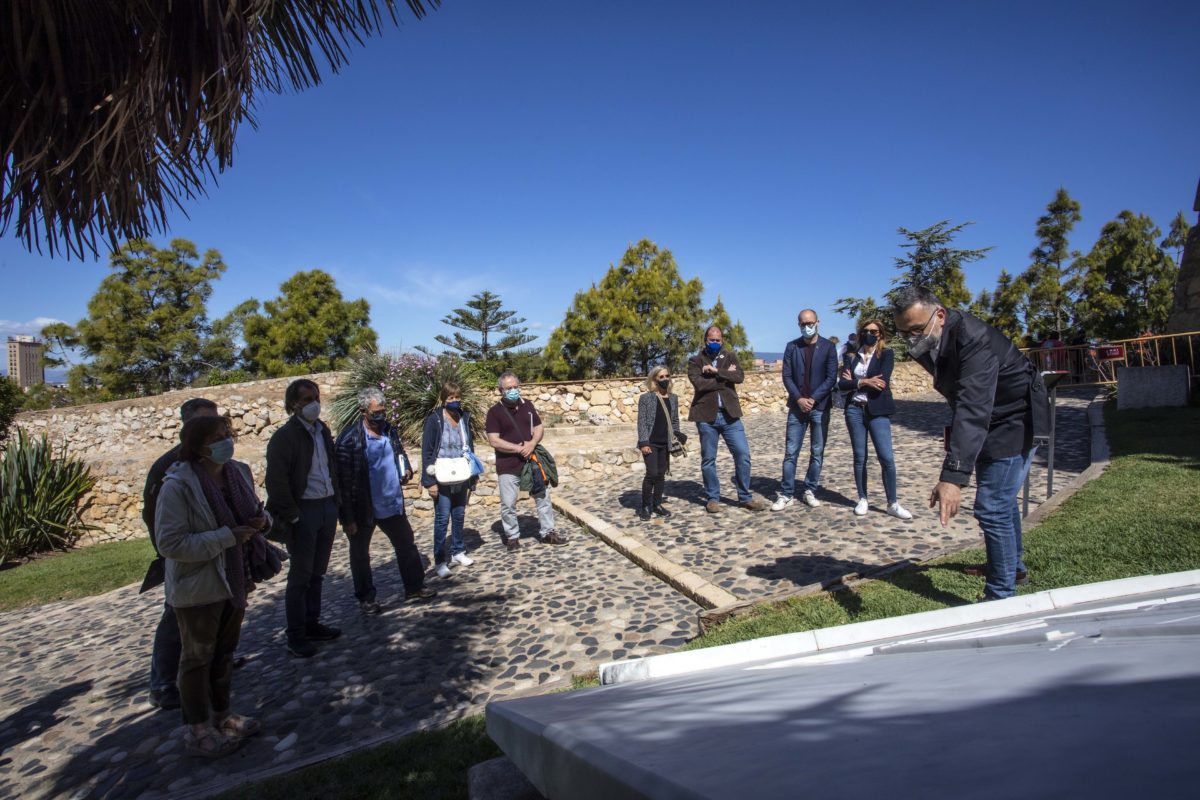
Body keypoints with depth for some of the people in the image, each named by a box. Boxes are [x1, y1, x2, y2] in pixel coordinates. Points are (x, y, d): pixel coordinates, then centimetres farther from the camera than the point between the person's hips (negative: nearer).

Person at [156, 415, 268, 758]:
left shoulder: (238, 472, -2)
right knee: (198, 658, 10)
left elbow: (254, 511, 13)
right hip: (198, 587, -6)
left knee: (225, 652, 21)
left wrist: (262, 519, -11)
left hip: (234, 580, 7)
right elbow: (170, 543, -25)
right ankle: (197, 731, 27)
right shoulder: (177, 485, -22)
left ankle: (221, 715, 39)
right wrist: (228, 536, -28)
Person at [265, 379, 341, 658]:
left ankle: (312, 624, 27)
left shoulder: (323, 431, 10)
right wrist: (291, 516, -15)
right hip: (303, 511, -6)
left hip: (327, 507, 6)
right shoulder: (284, 436, -11)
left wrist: (335, 503, 10)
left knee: (317, 572, 15)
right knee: (300, 575, 2)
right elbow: (276, 482, -15)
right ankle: (296, 637, 13)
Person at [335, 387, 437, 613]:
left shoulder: (389, 430, 0)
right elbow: (343, 481, -17)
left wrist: (406, 469, -5)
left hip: (392, 504, 6)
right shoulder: (349, 440, -19)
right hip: (363, 508, -6)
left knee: (406, 544, 15)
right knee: (360, 554, 12)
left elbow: (400, 453, 18)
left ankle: (414, 587, 32)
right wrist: (347, 518, -16)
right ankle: (365, 598, 29)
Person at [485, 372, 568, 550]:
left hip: (531, 461, 4)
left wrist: (532, 444, -13)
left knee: (543, 497, 9)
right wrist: (518, 448, -18)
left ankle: (547, 532, 21)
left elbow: (539, 428, 8)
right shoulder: (495, 411, -9)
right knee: (508, 504, 3)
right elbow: (494, 441, -14)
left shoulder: (527, 405, 6)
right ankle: (512, 537, 19)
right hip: (508, 466, -4)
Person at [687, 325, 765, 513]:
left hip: (730, 415, 2)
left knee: (743, 455, -1)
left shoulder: (730, 357, 11)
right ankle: (712, 498, 19)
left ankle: (745, 497, 13)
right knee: (708, 459, 5)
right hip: (706, 416, -2)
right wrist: (725, 376, -8)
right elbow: (699, 384, -15)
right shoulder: (695, 361, 3)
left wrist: (716, 372, -13)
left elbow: (740, 377, -6)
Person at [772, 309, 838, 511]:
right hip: (797, 407, 1)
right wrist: (799, 399, -12)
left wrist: (813, 399, -13)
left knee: (817, 453, 5)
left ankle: (810, 491, 17)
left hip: (820, 407, 0)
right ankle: (786, 494, 4)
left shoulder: (828, 347, 1)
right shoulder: (792, 347, 5)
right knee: (790, 452, -1)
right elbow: (787, 376, 1)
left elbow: (831, 378, -5)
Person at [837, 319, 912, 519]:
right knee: (860, 457, 7)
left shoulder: (886, 354, 0)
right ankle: (863, 500, 18)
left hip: (877, 411, -3)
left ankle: (893, 503, 4)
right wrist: (864, 382, -16)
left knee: (886, 457, -7)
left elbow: (882, 382, -14)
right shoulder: (851, 356, 9)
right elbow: (842, 384, -3)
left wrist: (855, 381, -5)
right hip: (855, 410, 3)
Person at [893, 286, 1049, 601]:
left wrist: (952, 476, -53)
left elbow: (973, 409, -46)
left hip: (1014, 419, -9)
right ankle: (1013, 564, 46)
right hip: (988, 422, 9)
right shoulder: (928, 342, -6)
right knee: (1001, 499, 24)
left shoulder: (974, 339, -34)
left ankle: (1001, 595, 2)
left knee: (992, 508, -13)